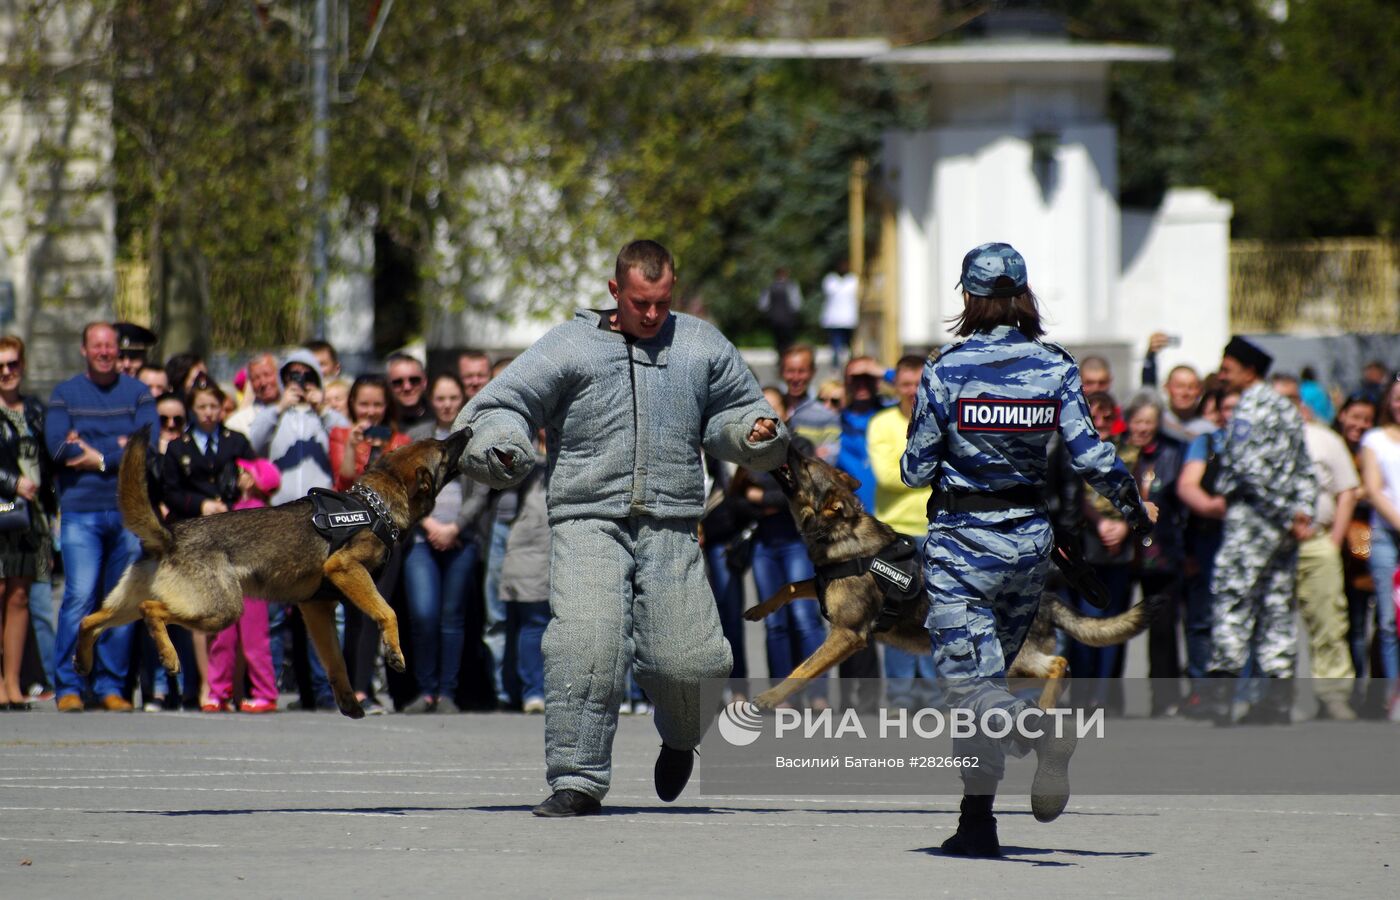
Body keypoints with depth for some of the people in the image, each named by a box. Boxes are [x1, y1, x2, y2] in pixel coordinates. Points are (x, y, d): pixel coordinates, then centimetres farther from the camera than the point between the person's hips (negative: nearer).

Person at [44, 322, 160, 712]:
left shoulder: (138, 393, 11)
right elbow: (57, 446, -6)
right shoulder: (64, 395, 10)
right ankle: (68, 687, -6)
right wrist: (117, 445, -6)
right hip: (80, 510, -2)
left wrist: (98, 457, -8)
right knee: (79, 596, -11)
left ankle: (110, 685, 9)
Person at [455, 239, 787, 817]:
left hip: (669, 528, 2)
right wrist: (503, 447, -16)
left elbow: (736, 407, 26)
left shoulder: (700, 345, 15)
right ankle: (578, 781, -12)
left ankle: (681, 738, 31)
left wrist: (756, 433, 3)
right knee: (585, 645, -20)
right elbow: (500, 406, 5)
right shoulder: (571, 346, 6)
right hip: (590, 522, -2)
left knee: (687, 661, -4)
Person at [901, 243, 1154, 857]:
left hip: (961, 539, -4)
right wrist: (1136, 509, 8)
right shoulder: (1055, 368, -3)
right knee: (988, 672, 17)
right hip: (1030, 539, 4)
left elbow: (916, 470, -6)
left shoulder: (945, 371, -9)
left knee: (971, 683, -4)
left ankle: (1044, 734, -34)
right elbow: (1090, 457, -7)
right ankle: (977, 822, 14)